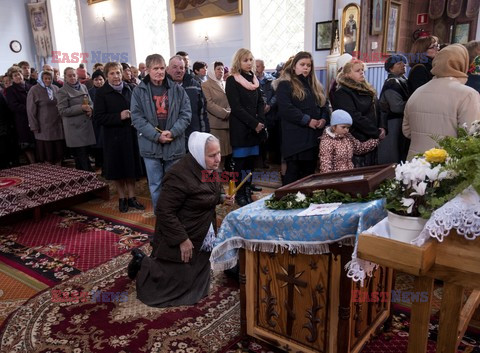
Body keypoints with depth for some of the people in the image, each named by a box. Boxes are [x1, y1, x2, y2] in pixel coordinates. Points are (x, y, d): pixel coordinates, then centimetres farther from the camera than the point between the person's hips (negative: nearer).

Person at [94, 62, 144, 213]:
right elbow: (98, 117, -11)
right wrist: (119, 116, -19)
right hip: (114, 136, -2)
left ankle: (131, 197, 24)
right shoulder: (101, 93, -6)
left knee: (131, 167, 9)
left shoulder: (131, 88, 2)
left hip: (131, 134, 2)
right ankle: (122, 198, 25)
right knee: (118, 168, 8)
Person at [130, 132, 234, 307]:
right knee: (175, 284, 4)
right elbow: (164, 211, -27)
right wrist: (182, 239, -24)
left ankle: (156, 261, 39)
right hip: (180, 237, -9)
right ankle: (142, 263, 26)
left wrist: (222, 197, -5)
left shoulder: (209, 168, -3)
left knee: (196, 282, 22)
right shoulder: (180, 175, -30)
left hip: (203, 237, 9)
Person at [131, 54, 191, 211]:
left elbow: (186, 113, -1)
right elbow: (137, 117, -5)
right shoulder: (139, 91, 0)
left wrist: (172, 132, -14)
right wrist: (156, 136, -15)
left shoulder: (177, 89, 3)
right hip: (151, 145, 0)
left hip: (174, 144, 1)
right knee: (155, 185, 8)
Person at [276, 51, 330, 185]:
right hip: (295, 137, -7)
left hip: (314, 135, 7)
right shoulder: (285, 84, -3)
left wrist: (324, 119, -4)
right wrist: (307, 121, -18)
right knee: (293, 172, -3)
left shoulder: (315, 85, 21)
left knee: (309, 172, 11)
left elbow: (324, 105, 18)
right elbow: (285, 108, -15)